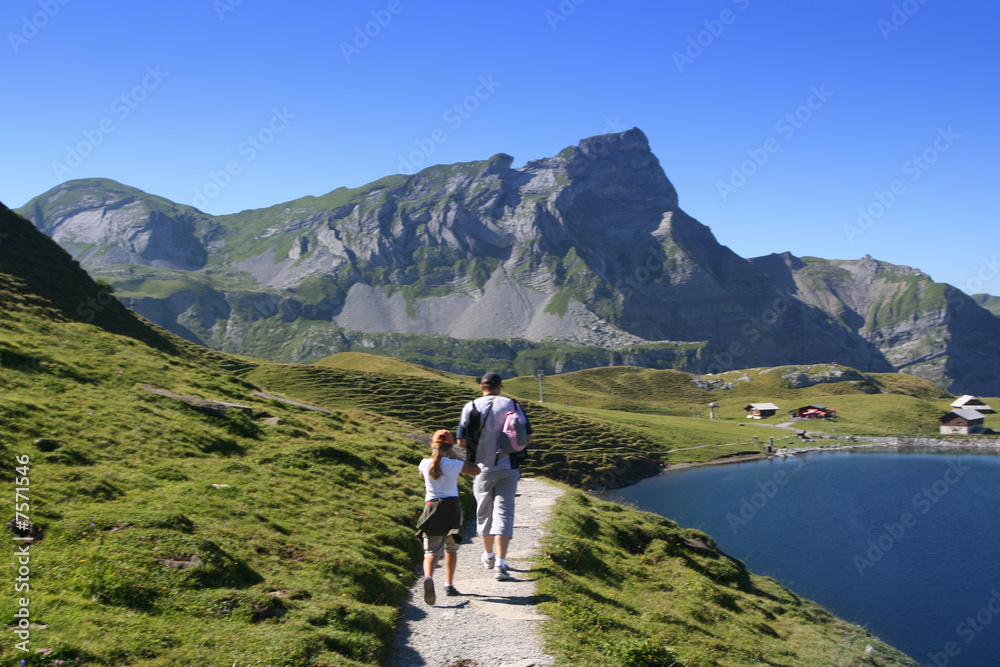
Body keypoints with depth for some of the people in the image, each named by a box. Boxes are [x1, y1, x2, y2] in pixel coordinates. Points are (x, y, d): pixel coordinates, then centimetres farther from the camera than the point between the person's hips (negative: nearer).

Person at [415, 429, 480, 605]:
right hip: (451, 507, 0)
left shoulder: (424, 464, -1)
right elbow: (476, 471, 6)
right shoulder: (454, 464, -7)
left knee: (432, 551, -3)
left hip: (431, 507, 1)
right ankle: (449, 585, 22)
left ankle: (428, 577, -31)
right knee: (451, 549, 17)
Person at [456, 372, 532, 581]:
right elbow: (527, 436, -1)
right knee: (503, 512, 0)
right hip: (508, 467, 0)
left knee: (484, 512, 17)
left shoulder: (471, 407, -5)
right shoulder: (512, 405, -2)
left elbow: (462, 441, -7)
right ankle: (500, 563, -11)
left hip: (483, 468, 0)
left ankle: (488, 556, 34)